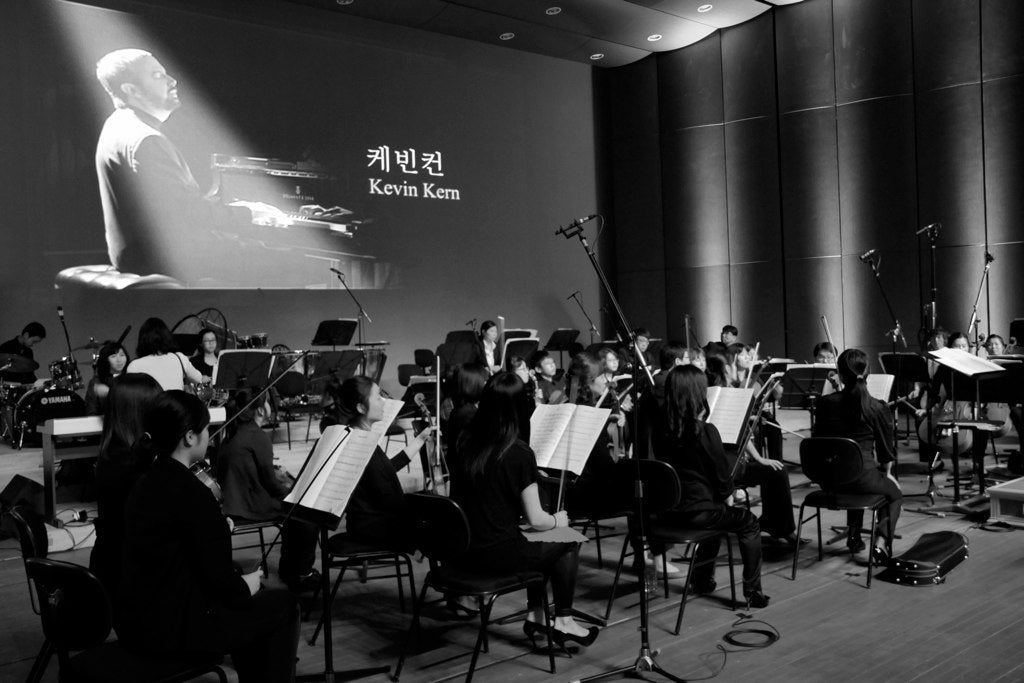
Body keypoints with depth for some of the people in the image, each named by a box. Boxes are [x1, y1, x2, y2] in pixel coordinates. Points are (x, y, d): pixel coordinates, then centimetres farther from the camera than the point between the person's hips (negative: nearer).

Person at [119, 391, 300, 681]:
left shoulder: (145, 483, 5)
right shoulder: (191, 492, -22)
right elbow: (219, 579, -19)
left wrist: (218, 529, 10)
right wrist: (246, 587, 0)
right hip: (172, 630, -9)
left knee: (247, 604, 27)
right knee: (282, 605, 8)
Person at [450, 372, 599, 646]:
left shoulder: (466, 442, 0)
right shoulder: (519, 452, -19)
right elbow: (536, 520, -16)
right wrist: (558, 521, 6)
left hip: (463, 549, 7)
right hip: (499, 554, -7)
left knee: (538, 543, 30)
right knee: (569, 542, 17)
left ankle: (534, 616, 32)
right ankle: (563, 622, 24)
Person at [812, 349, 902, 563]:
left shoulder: (825, 403, -6)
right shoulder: (877, 408, -11)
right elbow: (886, 451, 1)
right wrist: (886, 472, 20)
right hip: (863, 477, -3)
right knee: (895, 495, 28)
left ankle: (853, 535, 38)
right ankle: (880, 543, 7)